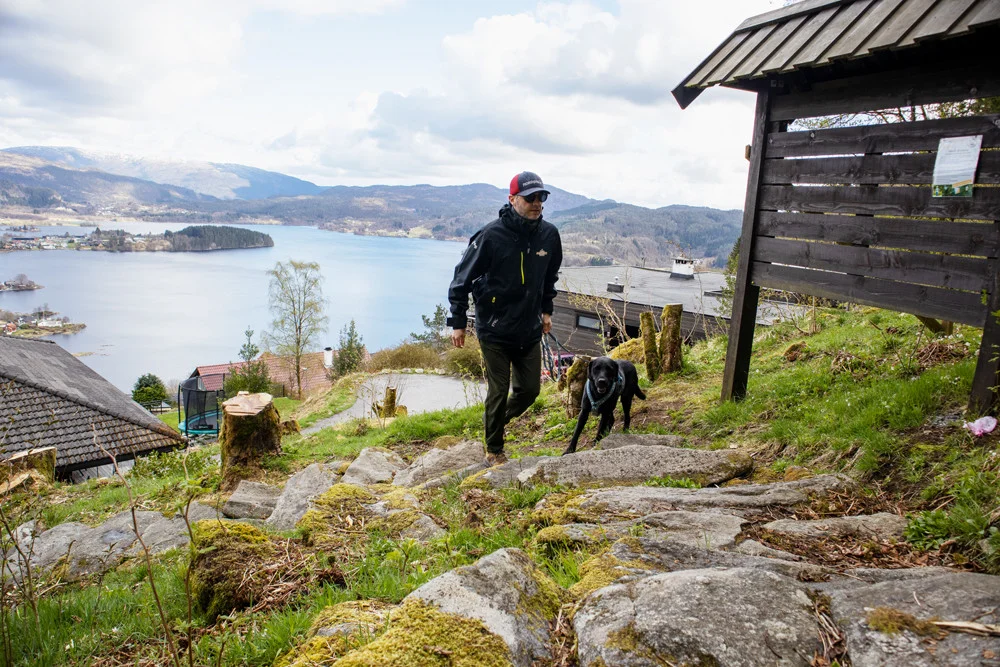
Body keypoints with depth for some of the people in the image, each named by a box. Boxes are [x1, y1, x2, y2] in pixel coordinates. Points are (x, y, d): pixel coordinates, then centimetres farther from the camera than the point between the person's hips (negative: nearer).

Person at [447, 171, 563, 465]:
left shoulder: (549, 235, -2)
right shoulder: (491, 236, -17)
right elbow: (462, 278, -9)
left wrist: (546, 310, 19)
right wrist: (458, 322, -7)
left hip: (530, 330, 5)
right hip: (495, 329, -5)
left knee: (530, 388, 10)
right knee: (499, 391, 3)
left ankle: (496, 419, 40)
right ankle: (494, 450, 23)